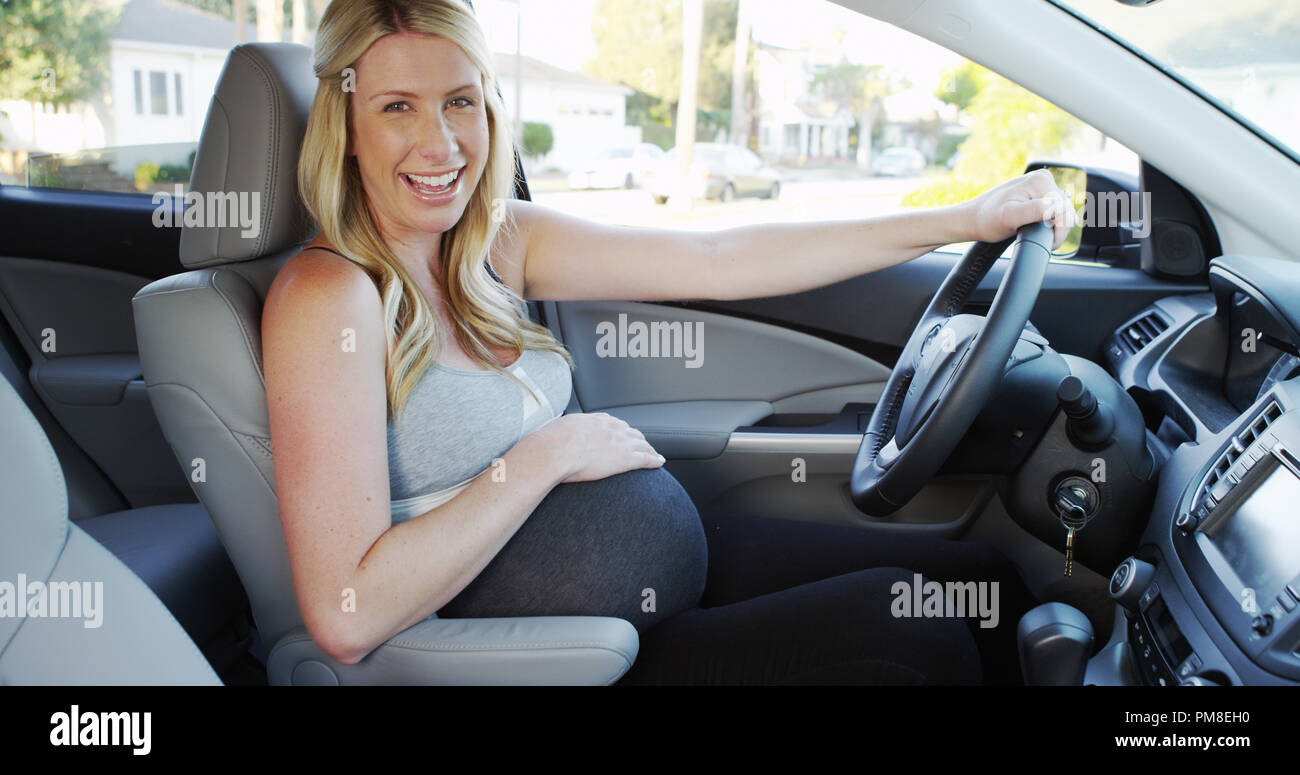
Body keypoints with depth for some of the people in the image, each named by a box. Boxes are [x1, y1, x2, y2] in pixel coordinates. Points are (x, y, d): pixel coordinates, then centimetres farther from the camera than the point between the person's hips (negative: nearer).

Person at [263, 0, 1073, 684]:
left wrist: (962, 220, 0)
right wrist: (544, 457, -20)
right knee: (904, 624, -16)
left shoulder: (498, 240, 3)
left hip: (685, 555, 7)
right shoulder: (329, 294, -18)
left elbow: (715, 262, 0)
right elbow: (346, 616, -24)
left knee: (983, 582, 6)